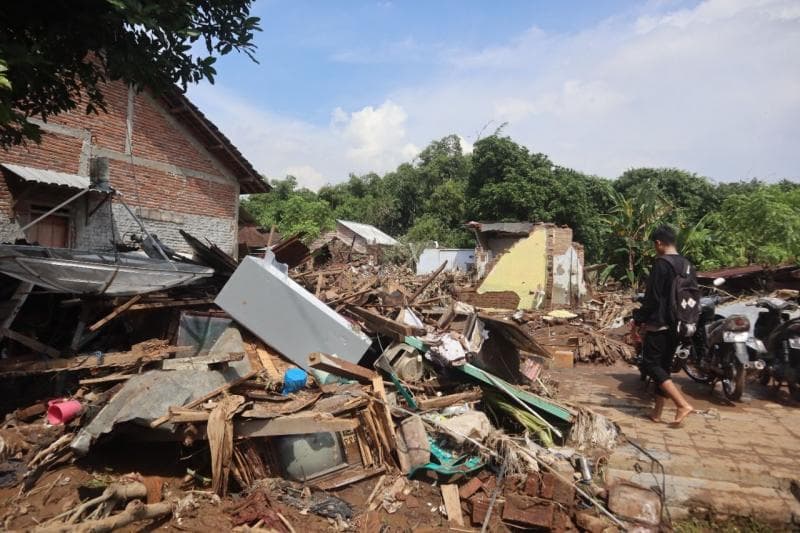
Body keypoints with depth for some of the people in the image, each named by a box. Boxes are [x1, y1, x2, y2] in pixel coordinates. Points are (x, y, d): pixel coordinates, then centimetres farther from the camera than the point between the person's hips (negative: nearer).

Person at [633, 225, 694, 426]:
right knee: (664, 366, 12)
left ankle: (683, 404, -13)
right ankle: (657, 412, 16)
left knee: (650, 364, -4)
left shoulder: (662, 263, -15)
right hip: (677, 325, 9)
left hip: (659, 324, -9)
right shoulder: (686, 264, 11)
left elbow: (652, 297, -17)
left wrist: (639, 319, -7)